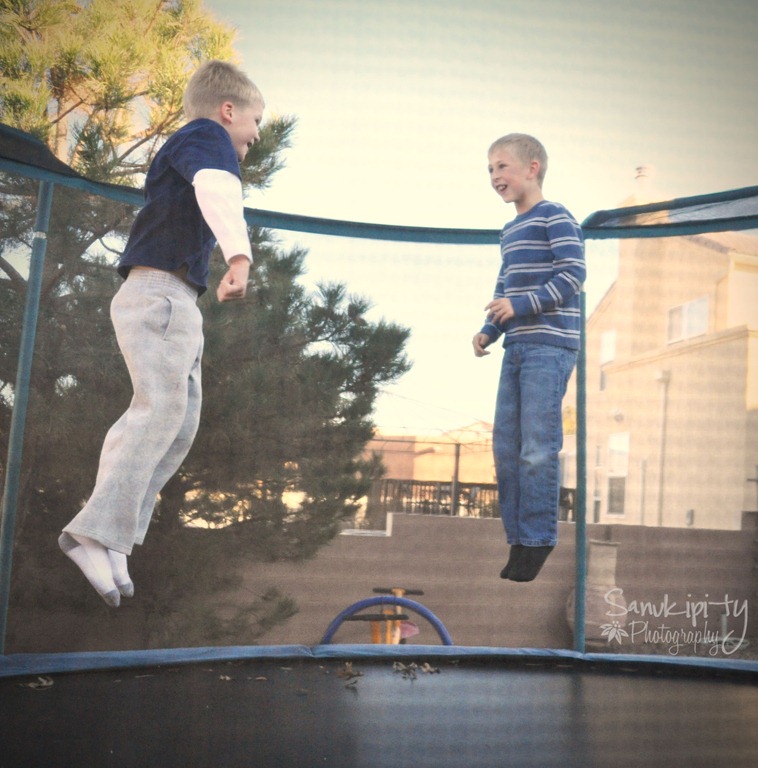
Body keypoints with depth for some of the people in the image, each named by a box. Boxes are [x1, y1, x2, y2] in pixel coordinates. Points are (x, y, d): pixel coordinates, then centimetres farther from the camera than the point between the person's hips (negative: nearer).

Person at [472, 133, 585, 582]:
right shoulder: (510, 232, 21)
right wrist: (489, 330, 9)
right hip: (517, 348, 9)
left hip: (549, 347, -9)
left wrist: (520, 305, -20)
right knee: (506, 447, 8)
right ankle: (518, 539, 17)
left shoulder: (555, 217, -5)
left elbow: (572, 274, -14)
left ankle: (538, 541, 3)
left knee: (538, 449, -8)